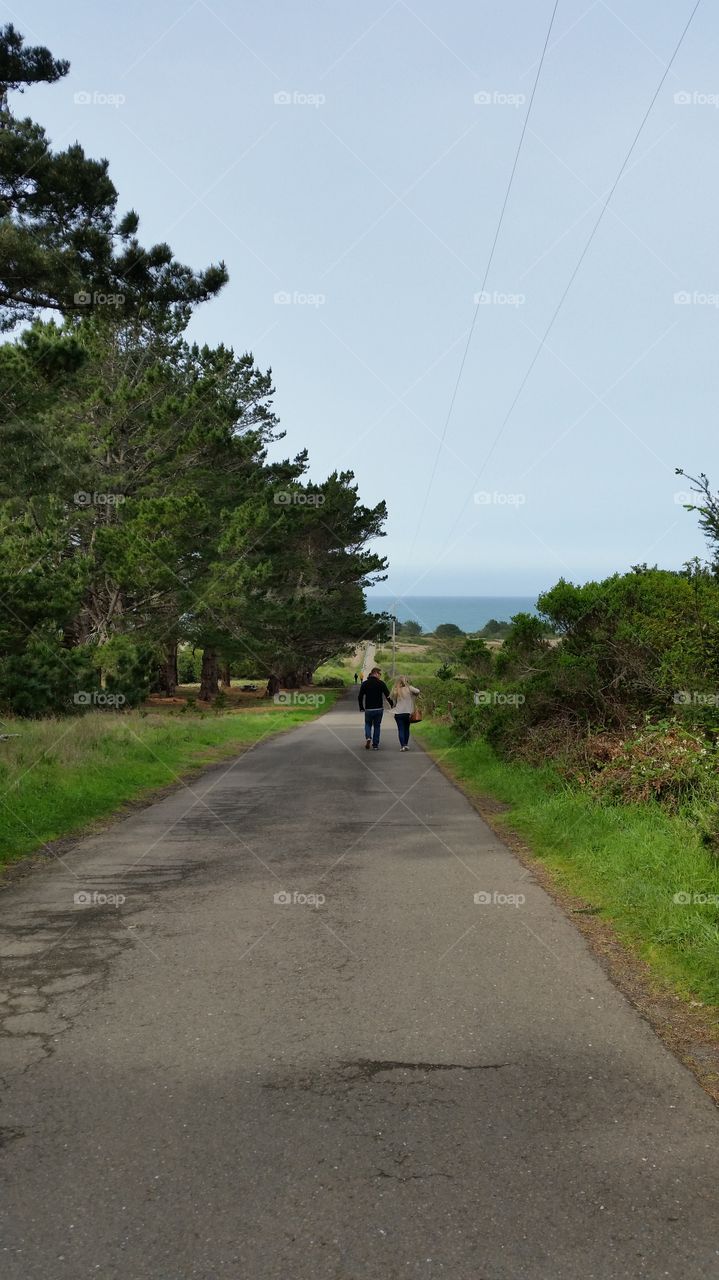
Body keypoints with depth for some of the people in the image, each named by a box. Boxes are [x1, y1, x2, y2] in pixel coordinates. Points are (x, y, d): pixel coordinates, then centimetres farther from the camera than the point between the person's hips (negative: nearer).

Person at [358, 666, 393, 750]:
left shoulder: (364, 683, 0)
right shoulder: (381, 683, -6)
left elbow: (360, 697, 1)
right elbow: (388, 695, -7)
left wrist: (361, 707, 12)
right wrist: (392, 705, 6)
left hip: (368, 709, 1)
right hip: (379, 709, -1)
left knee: (368, 724, 19)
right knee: (377, 726, 11)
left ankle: (368, 737, -8)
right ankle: (375, 745, 9)